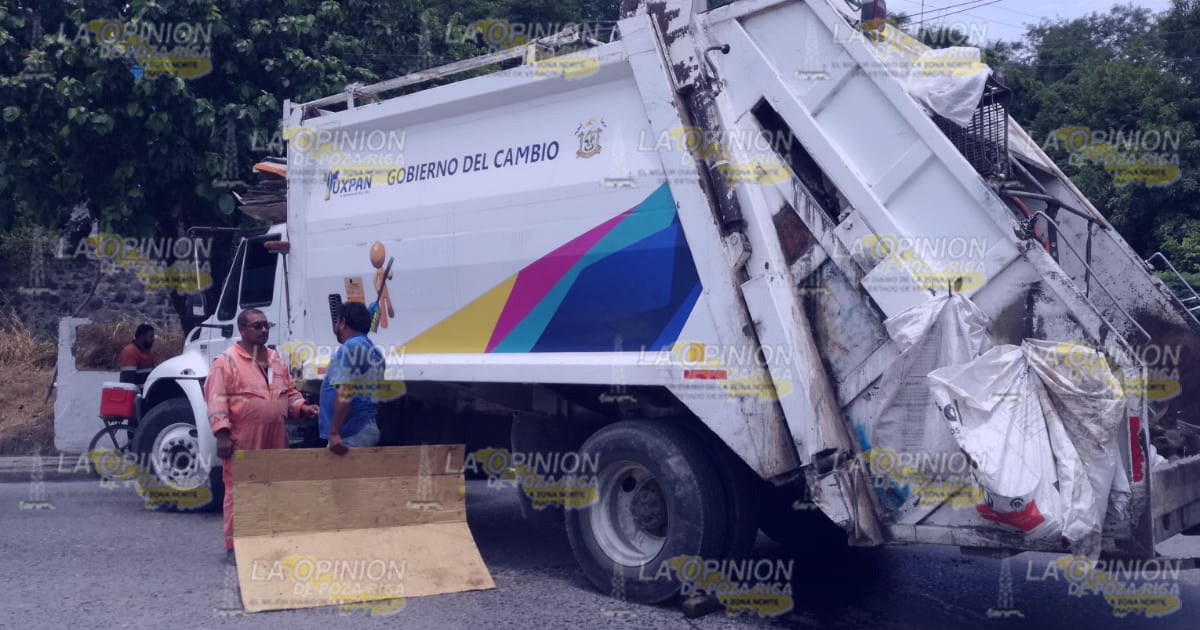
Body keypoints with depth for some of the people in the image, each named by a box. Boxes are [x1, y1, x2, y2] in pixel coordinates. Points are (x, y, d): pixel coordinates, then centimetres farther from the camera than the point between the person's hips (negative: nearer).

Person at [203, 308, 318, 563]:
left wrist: (302, 408, 2)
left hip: (275, 442, 7)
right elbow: (217, 400, -13)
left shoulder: (276, 359, 15)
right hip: (242, 442, -6)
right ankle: (234, 546, 7)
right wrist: (222, 433, -21)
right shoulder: (227, 361, -6)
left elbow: (290, 392, 21)